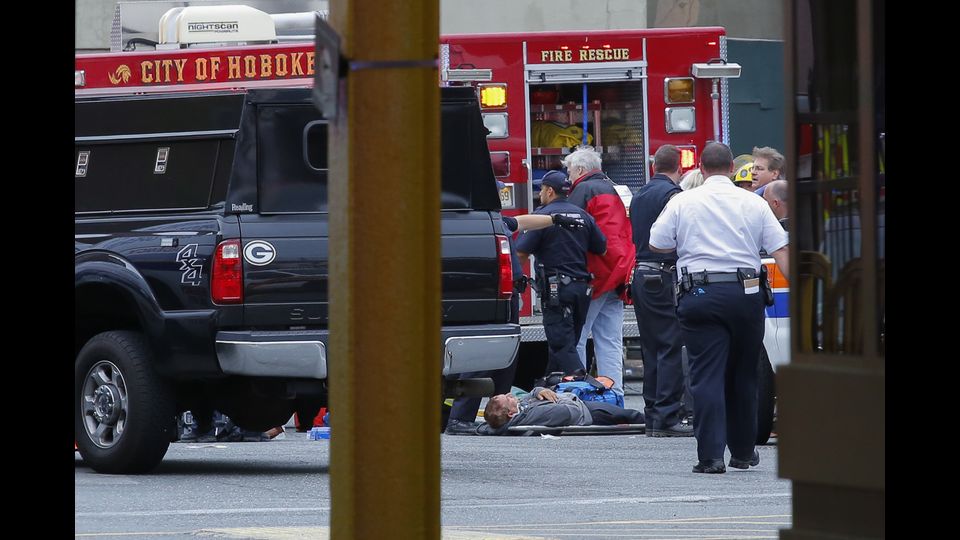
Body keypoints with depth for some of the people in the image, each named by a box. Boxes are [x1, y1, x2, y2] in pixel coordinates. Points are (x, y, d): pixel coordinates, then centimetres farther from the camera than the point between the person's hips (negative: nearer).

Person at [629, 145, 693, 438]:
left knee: (652, 349, 12)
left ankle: (653, 417, 13)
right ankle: (667, 418, -11)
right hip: (664, 276, -8)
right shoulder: (672, 194, -10)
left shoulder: (639, 196, 16)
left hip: (641, 275, 8)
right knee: (670, 349, -7)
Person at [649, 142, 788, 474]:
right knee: (743, 375, 15)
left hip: (701, 294, -2)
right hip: (746, 294, 2)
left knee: (707, 376, -4)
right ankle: (743, 451, 24)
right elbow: (780, 251, 1)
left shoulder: (682, 203, 1)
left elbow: (657, 245, 5)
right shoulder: (753, 204, 5)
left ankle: (711, 455, -14)